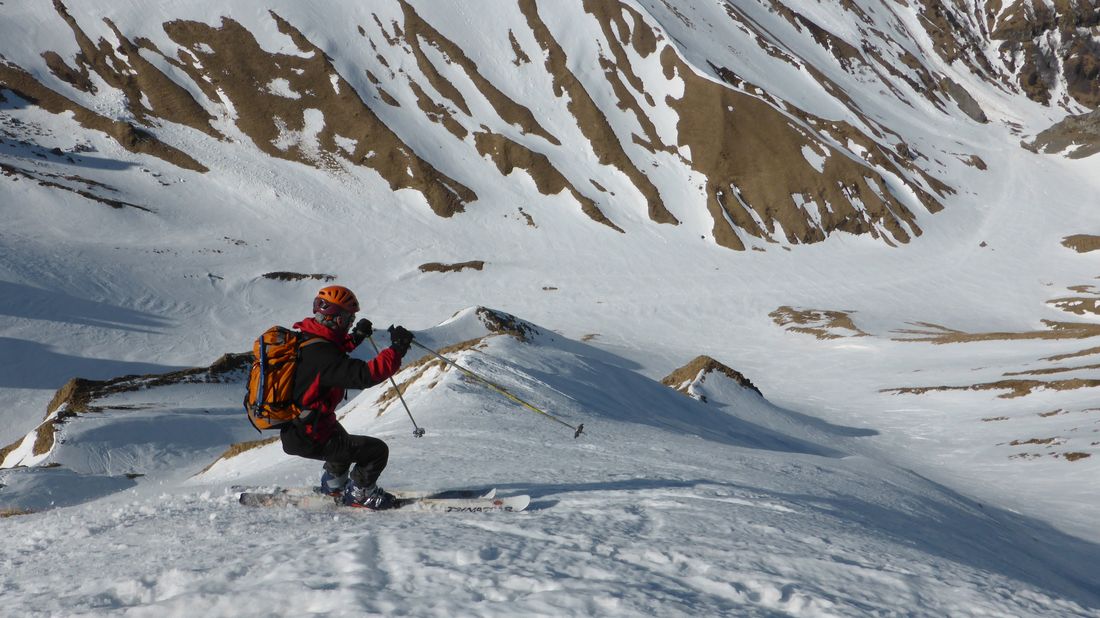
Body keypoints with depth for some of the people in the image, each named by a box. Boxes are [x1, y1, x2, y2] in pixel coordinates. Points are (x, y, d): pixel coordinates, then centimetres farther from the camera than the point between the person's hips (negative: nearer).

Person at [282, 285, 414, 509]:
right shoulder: (322, 356, -29)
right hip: (309, 440, -10)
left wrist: (355, 338, 24)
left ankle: (334, 484, 53)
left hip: (291, 428, 10)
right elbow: (364, 375, -37)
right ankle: (360, 494, 18)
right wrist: (397, 349, -30)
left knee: (342, 438, 39)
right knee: (377, 450, -6)